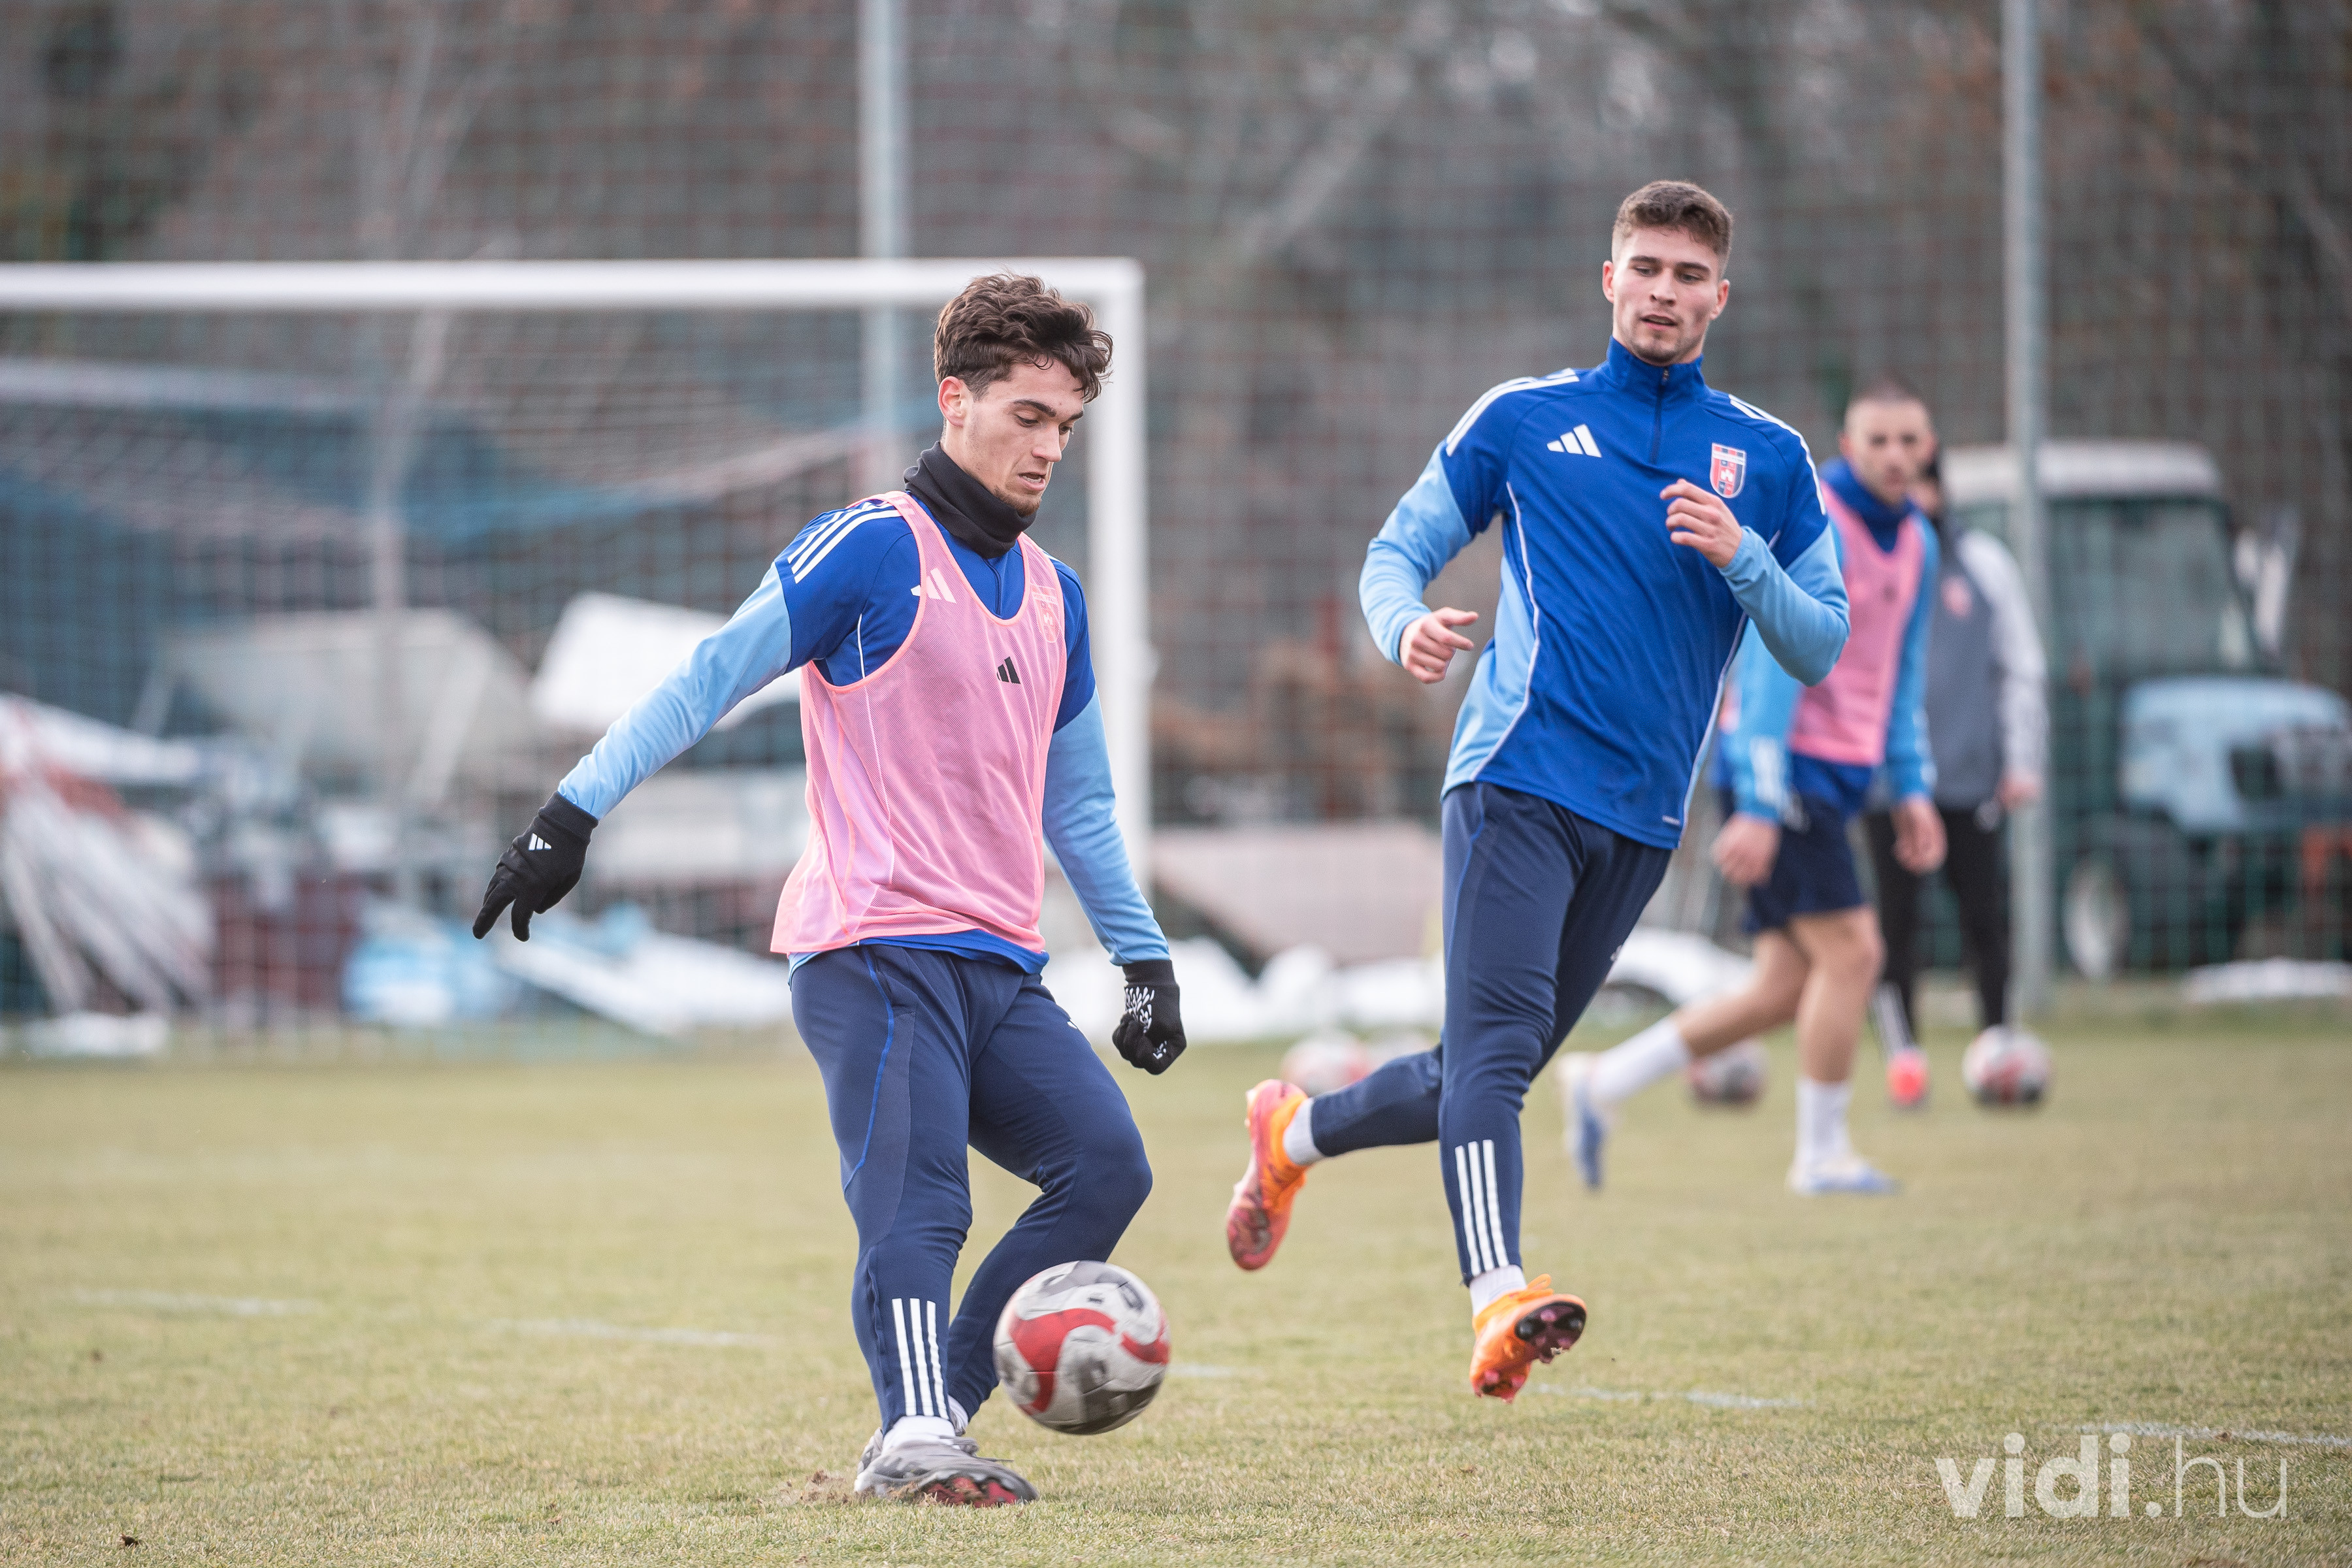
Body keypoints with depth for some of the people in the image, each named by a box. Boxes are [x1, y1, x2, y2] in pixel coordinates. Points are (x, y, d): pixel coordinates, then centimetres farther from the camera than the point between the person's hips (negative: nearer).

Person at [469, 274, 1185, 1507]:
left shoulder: (1052, 595, 20)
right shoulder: (876, 548, -3)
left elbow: (1076, 803, 29)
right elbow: (712, 677, -6)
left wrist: (1145, 956, 28)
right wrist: (574, 810, -13)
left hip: (1000, 967, 7)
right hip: (876, 951, -7)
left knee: (1105, 1163, -9)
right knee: (916, 1205, -21)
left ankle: (935, 1420, -5)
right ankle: (916, 1439, -32)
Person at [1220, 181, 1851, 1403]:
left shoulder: (1768, 460, 13)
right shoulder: (1522, 420, 9)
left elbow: (1820, 647, 11)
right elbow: (1398, 549, 12)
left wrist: (1740, 557, -8)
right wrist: (1406, 626, -12)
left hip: (1643, 819, 4)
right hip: (1519, 782, -4)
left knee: (1485, 1077, 12)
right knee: (1494, 1047, -23)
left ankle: (1296, 1134, 38)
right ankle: (1499, 1302, -36)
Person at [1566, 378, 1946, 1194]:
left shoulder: (1914, 544, 13)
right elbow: (1771, 667, -19)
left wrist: (1912, 790, 15)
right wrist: (1758, 809, -23)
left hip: (1832, 780, 9)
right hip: (1784, 764, -9)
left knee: (1785, 988, 5)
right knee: (1850, 951, -11)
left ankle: (1605, 1082, 14)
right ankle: (1822, 1155, 1)